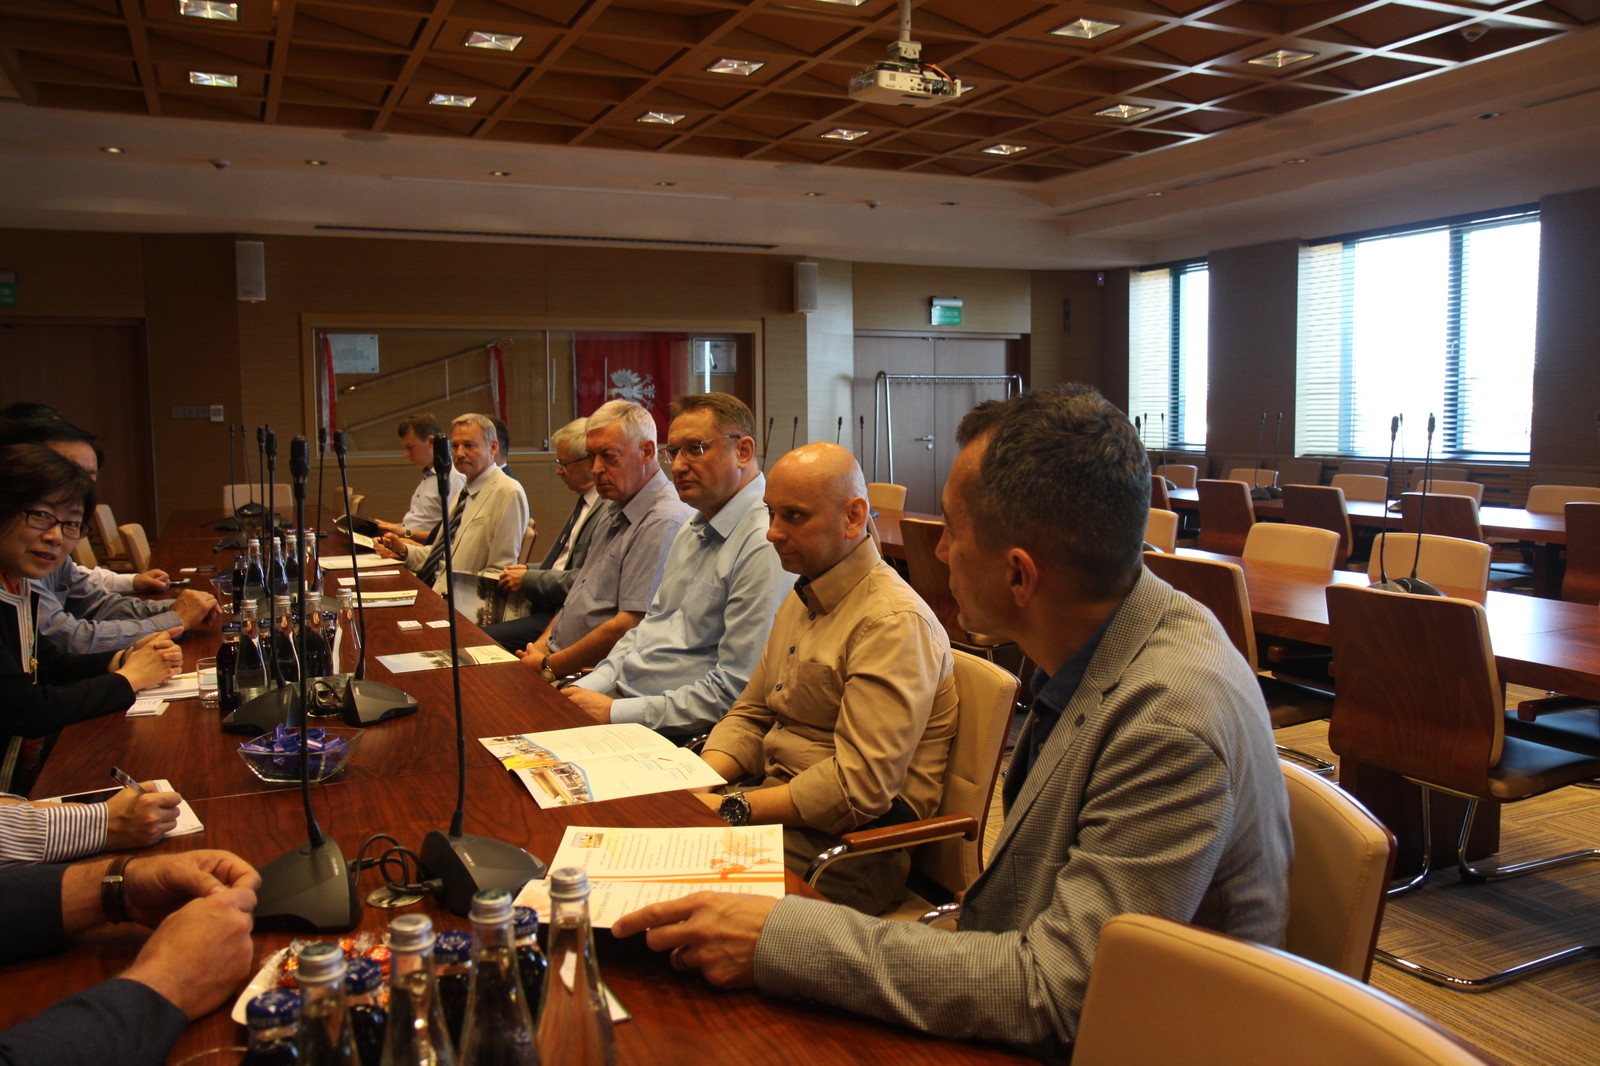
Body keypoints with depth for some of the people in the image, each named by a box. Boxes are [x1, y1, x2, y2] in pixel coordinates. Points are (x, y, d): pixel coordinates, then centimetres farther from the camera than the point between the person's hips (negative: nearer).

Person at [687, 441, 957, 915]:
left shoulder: (894, 622, -18)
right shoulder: (801, 600, 15)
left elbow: (859, 787, -24)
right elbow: (751, 716, 19)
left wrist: (731, 807, -21)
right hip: (778, 802, 9)